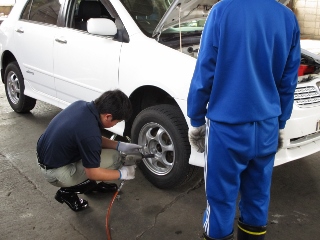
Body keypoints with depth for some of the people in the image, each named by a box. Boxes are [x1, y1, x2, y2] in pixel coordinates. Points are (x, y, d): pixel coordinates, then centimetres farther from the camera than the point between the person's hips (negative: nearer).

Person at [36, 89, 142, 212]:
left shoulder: (81, 105, -6)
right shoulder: (89, 132, -31)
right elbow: (92, 173, -18)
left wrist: (120, 146, 3)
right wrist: (122, 173, -5)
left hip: (46, 155, 9)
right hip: (55, 172, -8)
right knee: (113, 158, -10)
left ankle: (89, 184, 23)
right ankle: (68, 191, 1)